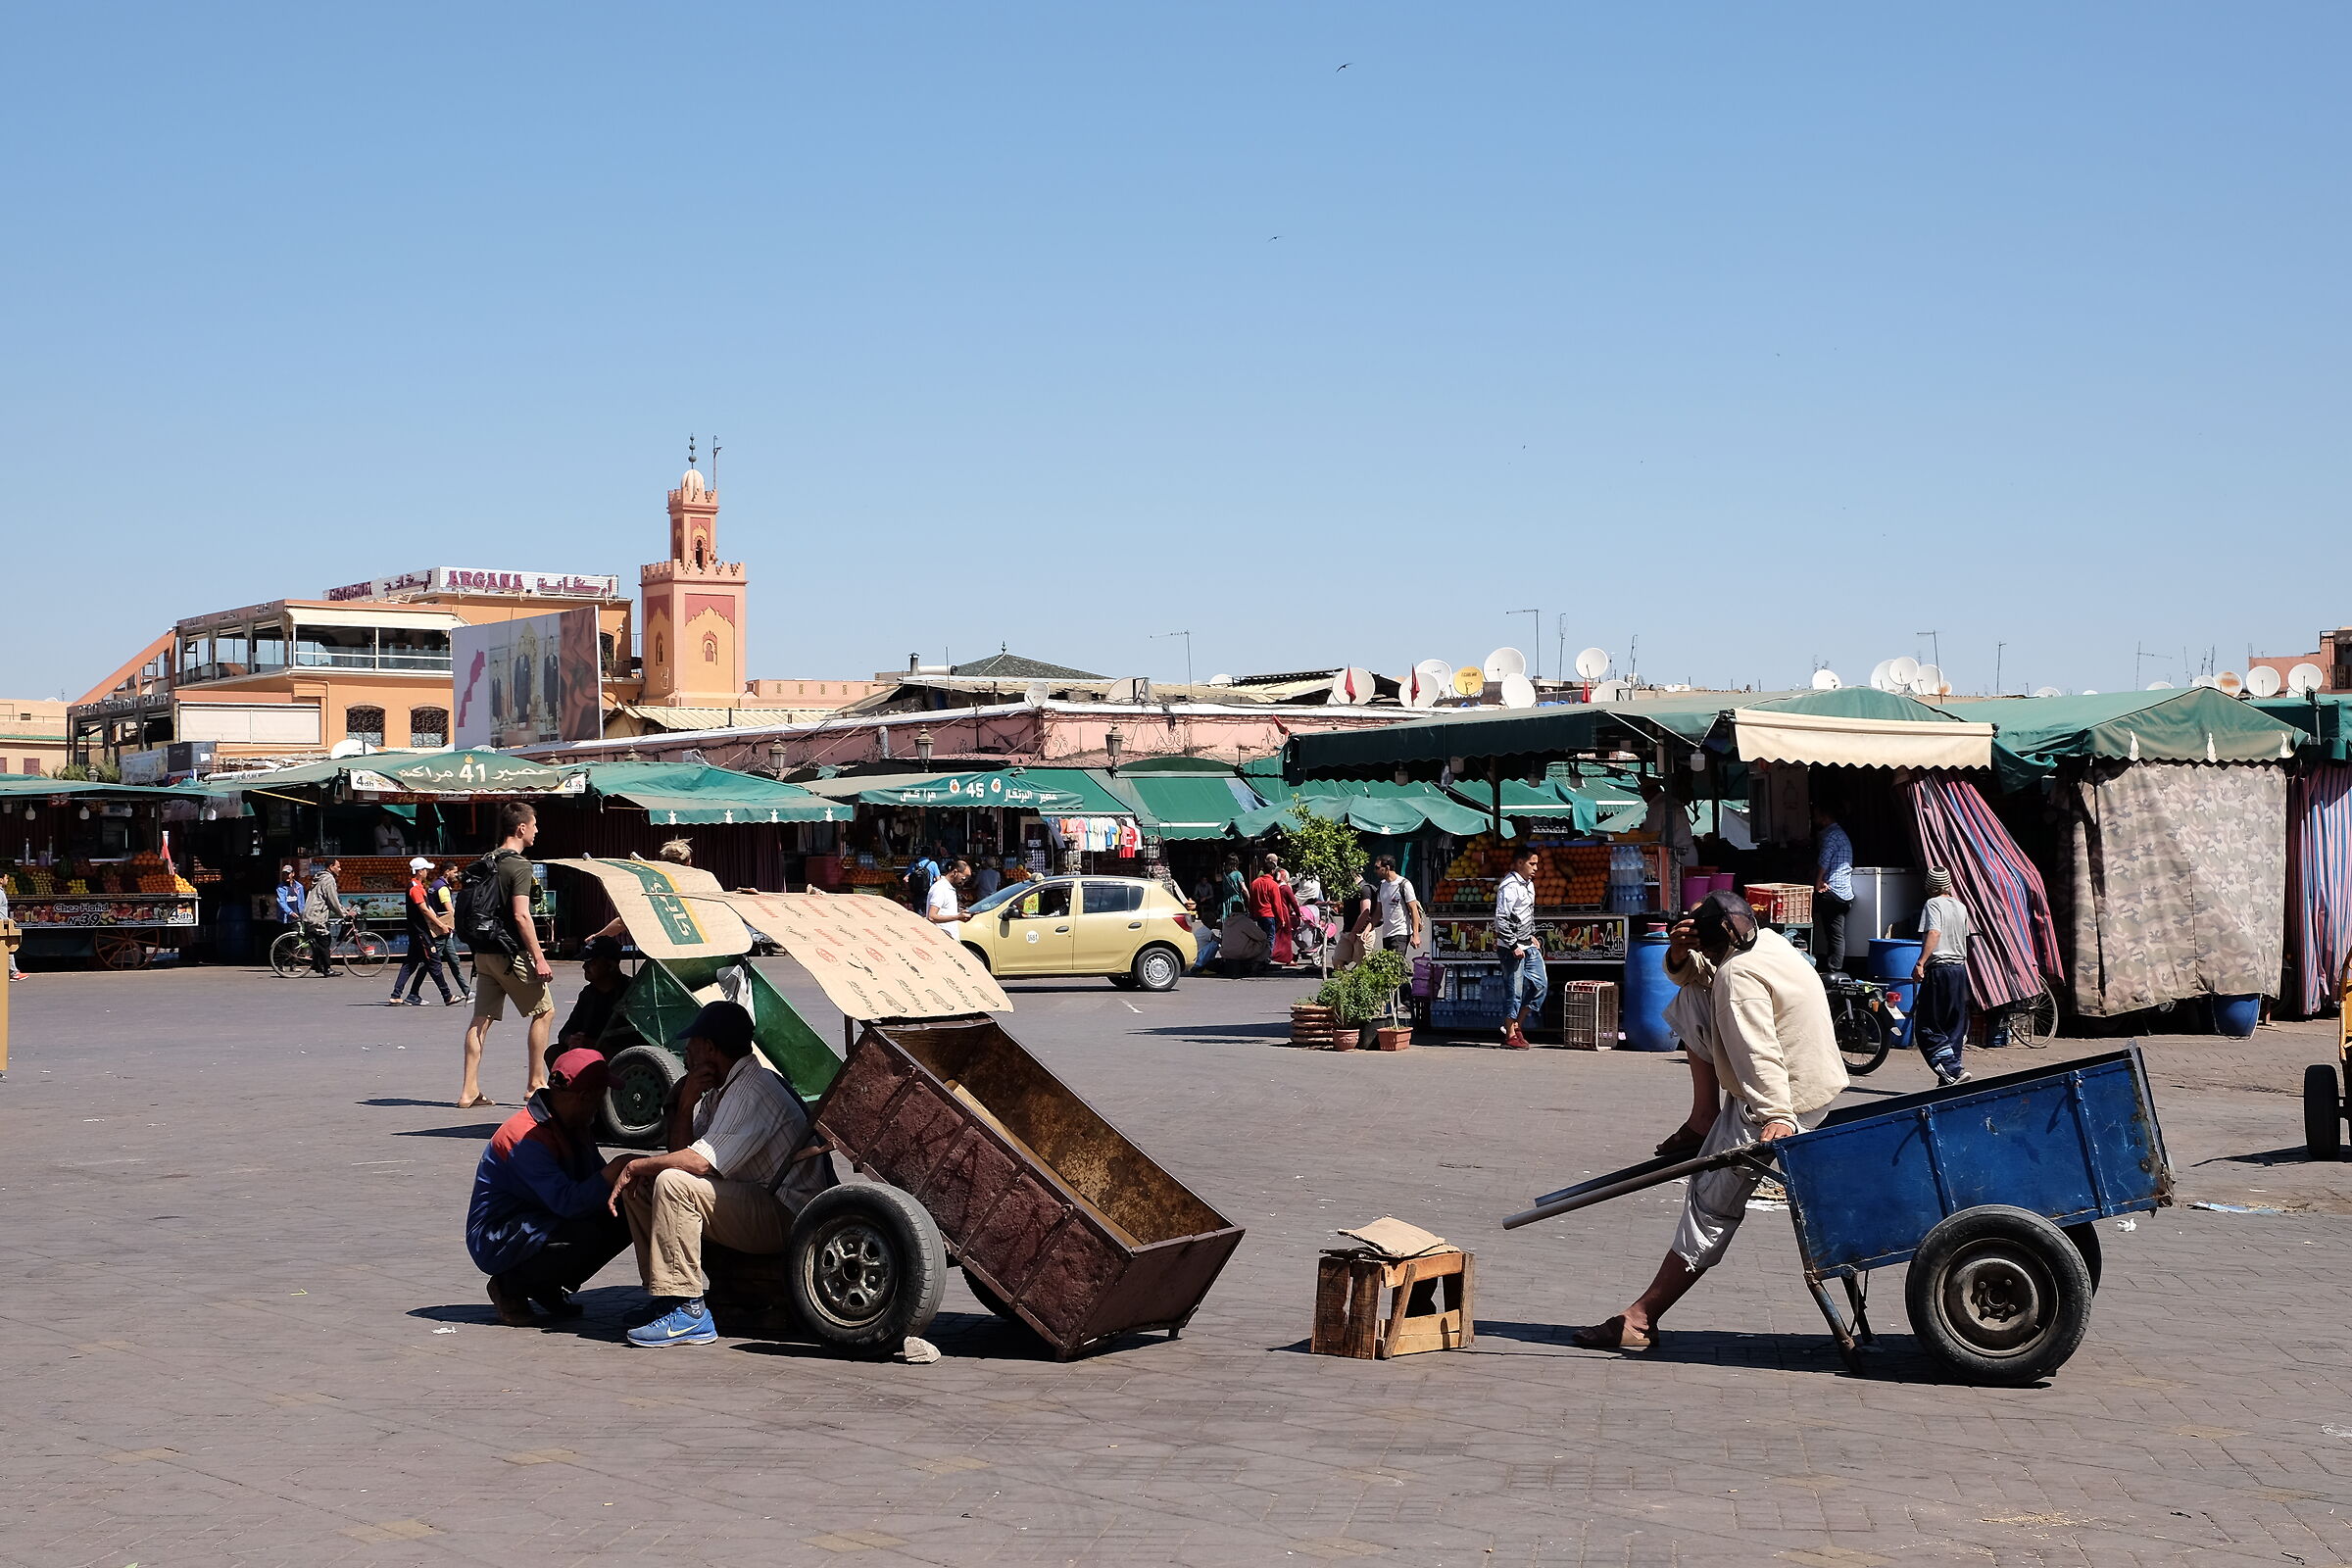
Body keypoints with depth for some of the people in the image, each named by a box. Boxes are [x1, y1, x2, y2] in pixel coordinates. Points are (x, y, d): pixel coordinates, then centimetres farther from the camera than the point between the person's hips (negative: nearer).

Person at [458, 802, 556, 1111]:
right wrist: (539, 958, -18)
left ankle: (470, 1090, 4)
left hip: (483, 952, 8)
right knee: (544, 1011, 5)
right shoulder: (518, 865, -13)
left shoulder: (484, 863, 13)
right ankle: (535, 1083, 5)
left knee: (481, 1018, 7)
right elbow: (521, 915, -19)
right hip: (511, 953, -8)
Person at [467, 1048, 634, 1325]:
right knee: (583, 1236, -32)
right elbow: (567, 1202, -34)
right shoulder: (527, 1138, -26)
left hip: (538, 1224, 9)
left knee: (621, 1220, -6)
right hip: (495, 1239, -9)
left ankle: (547, 1287, 6)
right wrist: (616, 1168, -34)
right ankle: (511, 1287, -8)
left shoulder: (575, 1128, 5)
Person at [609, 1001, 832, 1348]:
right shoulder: (722, 1089, 13)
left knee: (673, 1183, -29)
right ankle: (664, 1294, 7)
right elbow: (681, 1152, 10)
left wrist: (637, 1167, -13)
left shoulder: (754, 1089, -18)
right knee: (640, 1185, 8)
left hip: (787, 1216, -10)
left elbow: (700, 1162, -25)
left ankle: (687, 1313, -26)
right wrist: (686, 1103, -4)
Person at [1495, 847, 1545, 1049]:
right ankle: (1510, 1035, 5)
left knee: (1540, 984, 7)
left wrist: (1532, 936, 16)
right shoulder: (1509, 887, -15)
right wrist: (1514, 946, -20)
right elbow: (1501, 919, -20)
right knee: (1515, 990, -4)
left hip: (1528, 945, 9)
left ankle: (1516, 1024, 18)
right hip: (1512, 946, -9)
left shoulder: (1529, 884, 14)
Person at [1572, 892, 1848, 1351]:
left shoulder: (1738, 975, -22)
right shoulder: (1768, 942, 9)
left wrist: (1776, 1116, -43)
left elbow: (1759, 1054, -34)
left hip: (1772, 1102, -10)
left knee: (1710, 1206, -6)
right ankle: (1704, 1120, 15)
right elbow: (1695, 974, 20)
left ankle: (1640, 1320, -4)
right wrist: (1680, 955, -3)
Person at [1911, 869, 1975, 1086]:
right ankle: (1949, 1077, 9)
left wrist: (1921, 963, -26)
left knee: (1926, 1027, -4)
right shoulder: (1961, 907, 15)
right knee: (1955, 1027, 10)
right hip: (1960, 968, 7)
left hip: (1939, 967, -7)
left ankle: (1953, 1070, -16)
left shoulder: (1933, 904, -6)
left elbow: (1934, 933, -20)